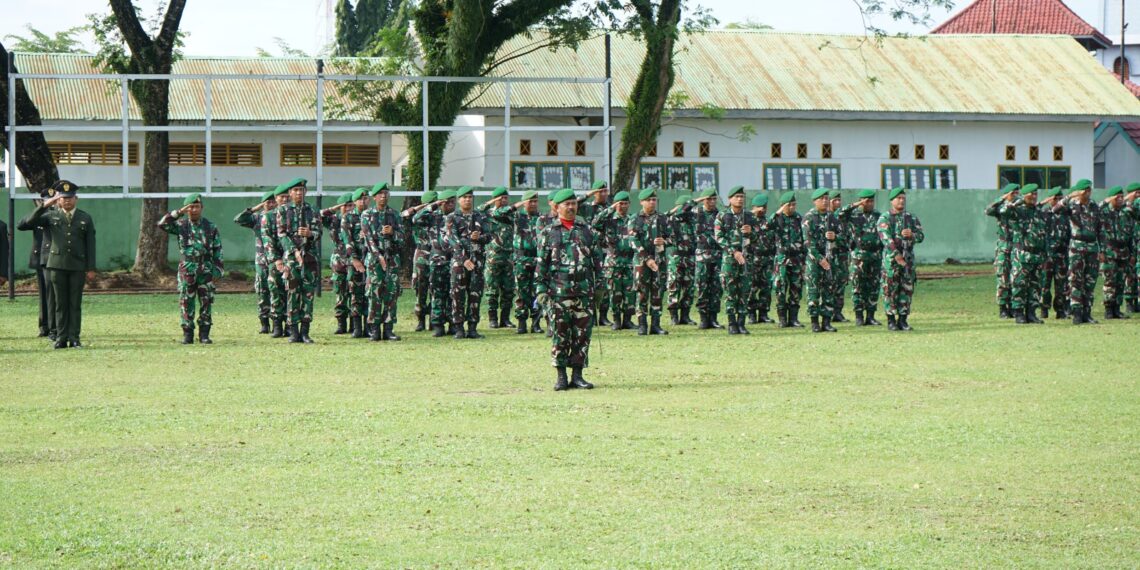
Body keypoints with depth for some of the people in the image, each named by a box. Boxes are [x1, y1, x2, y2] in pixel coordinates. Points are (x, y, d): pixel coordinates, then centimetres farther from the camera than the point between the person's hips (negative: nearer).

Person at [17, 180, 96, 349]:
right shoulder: (51, 216, 6)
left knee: (75, 303, 0)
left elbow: (90, 245, 7)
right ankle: (61, 338, 4)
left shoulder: (85, 218, 9)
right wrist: (43, 207, -11)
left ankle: (74, 338, 2)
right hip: (57, 264, 0)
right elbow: (24, 225, -4)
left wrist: (91, 269, 1)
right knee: (60, 303, 2)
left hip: (77, 266, 0)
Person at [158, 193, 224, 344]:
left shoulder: (210, 227, 5)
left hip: (206, 270, 0)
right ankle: (187, 334, 6)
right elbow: (162, 224, -13)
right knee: (186, 303, 0)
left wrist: (217, 271, -1)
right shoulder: (181, 225, 3)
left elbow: (218, 250, 6)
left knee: (206, 303, 0)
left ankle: (204, 335, 6)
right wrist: (179, 212, -19)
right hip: (187, 271, 0)